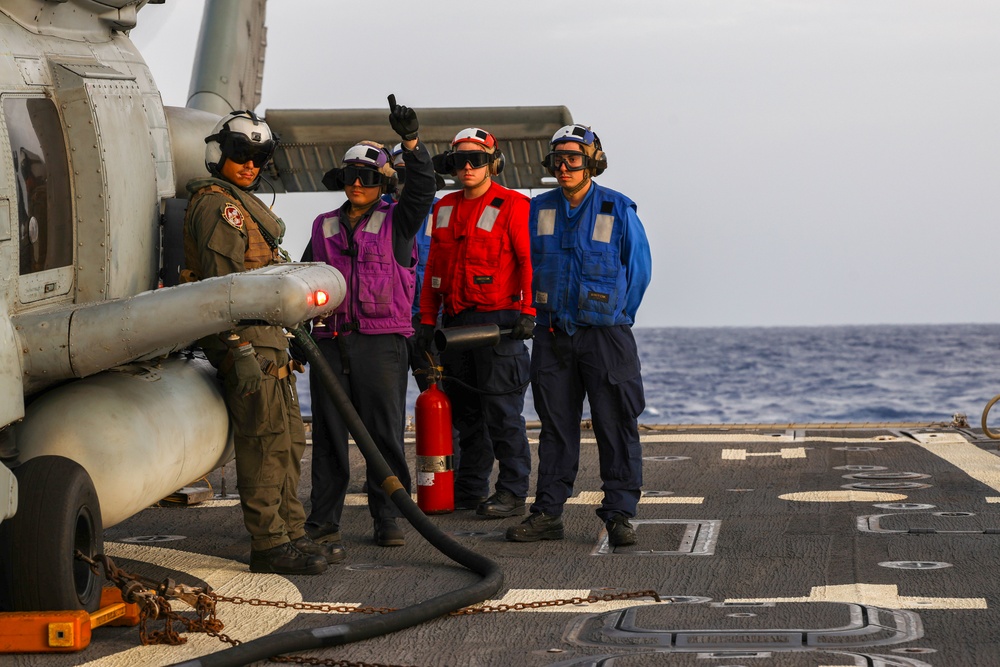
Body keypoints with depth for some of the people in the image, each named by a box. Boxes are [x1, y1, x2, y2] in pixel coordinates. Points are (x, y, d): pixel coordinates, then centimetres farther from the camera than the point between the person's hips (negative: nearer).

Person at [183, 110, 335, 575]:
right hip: (244, 338, -11)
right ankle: (269, 545, -7)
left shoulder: (242, 203, 23)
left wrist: (284, 340, 28)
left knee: (288, 441, 13)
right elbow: (224, 283, -19)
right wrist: (242, 349, -24)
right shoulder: (215, 204, -11)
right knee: (265, 443, -10)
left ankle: (290, 534, 20)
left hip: (267, 338, 11)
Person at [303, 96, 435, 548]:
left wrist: (410, 141, -25)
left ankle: (387, 520, 2)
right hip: (330, 341, 3)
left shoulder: (396, 222, 6)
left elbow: (423, 187, -11)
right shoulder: (324, 227, 16)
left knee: (385, 433, -3)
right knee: (328, 434, 4)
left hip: (381, 343, -3)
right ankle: (324, 520, 9)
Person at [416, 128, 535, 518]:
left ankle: (512, 493, -3)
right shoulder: (445, 208, 16)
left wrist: (528, 311, -18)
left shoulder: (511, 206, -4)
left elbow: (529, 261, -9)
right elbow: (434, 267, 19)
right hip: (456, 321, 7)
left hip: (498, 321, -7)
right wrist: (427, 319, 14)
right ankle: (469, 489, 19)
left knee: (502, 412, -7)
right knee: (465, 411, 11)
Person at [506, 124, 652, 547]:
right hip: (552, 336, 3)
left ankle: (619, 513, -1)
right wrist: (539, 315, 11)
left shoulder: (618, 210, -2)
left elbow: (639, 270, 4)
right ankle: (548, 512, 12)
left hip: (605, 334, -3)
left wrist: (614, 320, 4)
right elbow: (526, 266, 16)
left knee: (616, 425, -4)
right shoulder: (538, 211, 7)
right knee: (555, 425, 7)